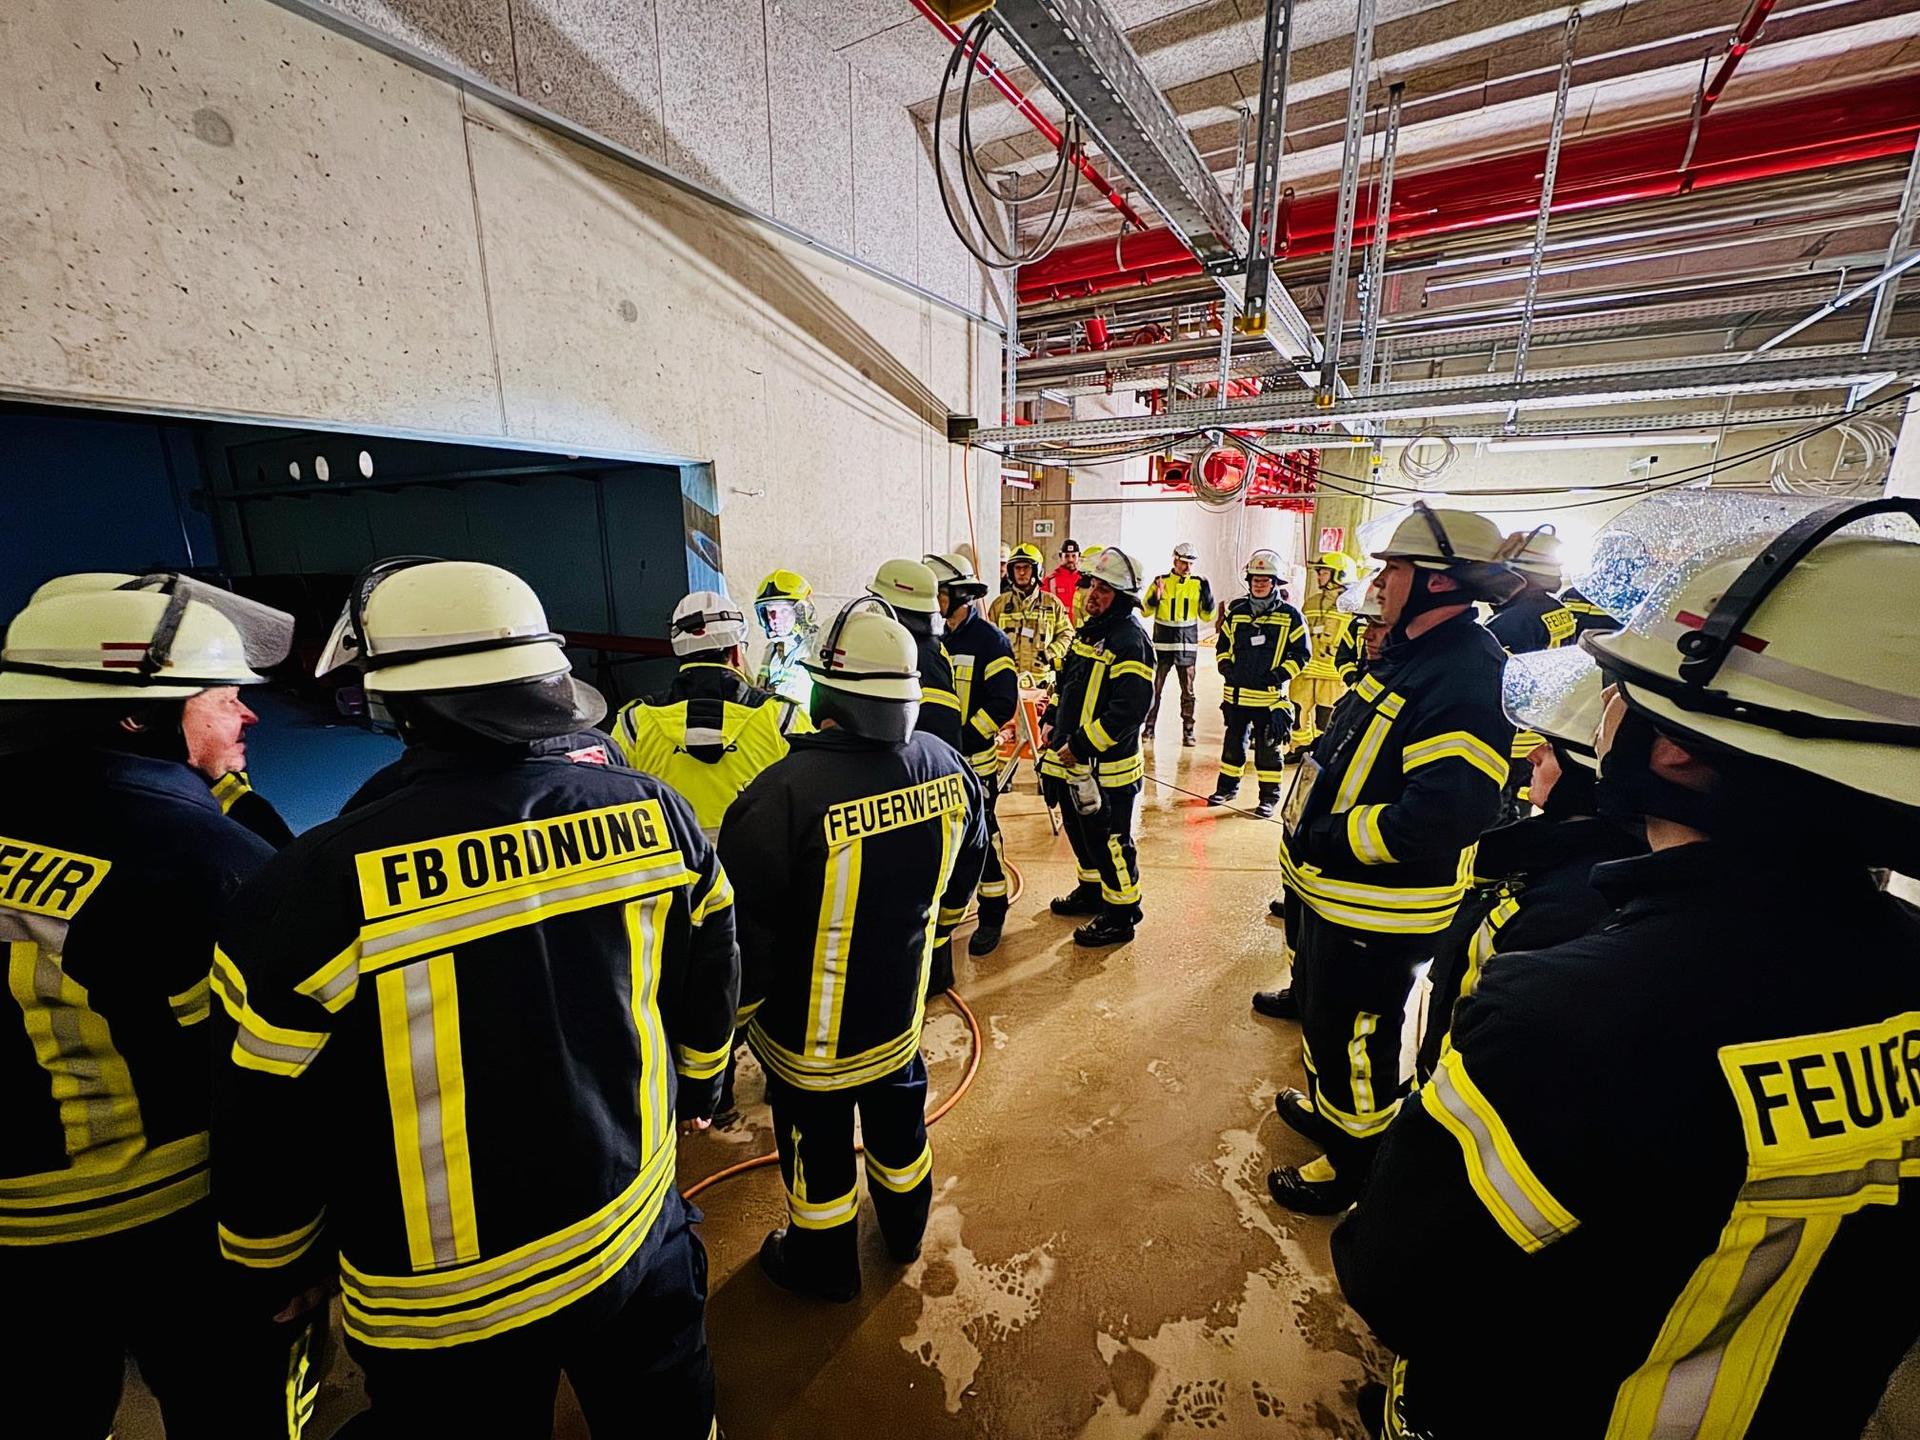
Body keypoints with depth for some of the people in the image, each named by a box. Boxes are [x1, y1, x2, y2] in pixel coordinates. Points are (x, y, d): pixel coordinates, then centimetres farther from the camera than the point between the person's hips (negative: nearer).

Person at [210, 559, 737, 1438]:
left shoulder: (318, 887, -27)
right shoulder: (650, 813, -17)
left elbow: (269, 1130, -13)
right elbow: (708, 989, -2)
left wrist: (280, 1269, 9)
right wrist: (696, 1090, 18)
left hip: (443, 1306, -1)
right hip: (636, 1235, 2)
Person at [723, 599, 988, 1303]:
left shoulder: (784, 795, -34)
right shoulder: (947, 768, -15)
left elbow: (744, 934, -24)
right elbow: (959, 884, 2)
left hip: (808, 1033, -4)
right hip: (901, 1012, 5)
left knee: (819, 1146, 22)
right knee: (899, 1123, 29)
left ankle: (825, 1264, 49)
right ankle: (905, 1232, 56)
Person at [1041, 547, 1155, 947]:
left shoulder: (1130, 641, -18)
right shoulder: (1089, 631, 12)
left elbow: (1129, 709, -26)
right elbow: (1066, 681, 22)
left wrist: (1081, 745, -24)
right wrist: (1052, 722, 9)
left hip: (1107, 767, -9)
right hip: (1071, 762, 9)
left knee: (1109, 843, 3)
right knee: (1080, 831, 23)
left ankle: (1120, 916, 19)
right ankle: (1091, 891, 43)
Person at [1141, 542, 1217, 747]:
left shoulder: (1198, 584, 3)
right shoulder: (1160, 581, 0)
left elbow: (1207, 616, 5)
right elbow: (1145, 611, 0)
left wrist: (1207, 595, -10)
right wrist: (1156, 596, -17)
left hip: (1188, 645, 1)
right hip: (1162, 644, -1)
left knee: (1188, 690, 5)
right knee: (1155, 687, 3)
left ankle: (1188, 731, 12)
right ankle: (1149, 727, 13)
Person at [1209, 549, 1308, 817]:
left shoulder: (1290, 616, -4)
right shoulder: (1236, 612, 7)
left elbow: (1301, 654, -1)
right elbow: (1223, 645, 17)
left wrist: (1279, 675, -13)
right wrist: (1226, 667, 0)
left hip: (1270, 696, -4)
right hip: (1237, 693, 4)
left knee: (1268, 747, 5)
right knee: (1233, 742, 15)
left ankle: (1269, 796, 16)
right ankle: (1228, 786, 30)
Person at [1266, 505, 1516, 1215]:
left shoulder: (1470, 681, -26)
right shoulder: (1411, 654, 6)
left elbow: (1437, 818, -33)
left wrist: (1328, 838, -25)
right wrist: (1309, 841, 10)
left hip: (1374, 914, -10)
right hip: (1326, 889, 10)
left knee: (1353, 1035, 11)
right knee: (1320, 1006, 28)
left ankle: (1354, 1161, 36)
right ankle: (1328, 1106, 53)